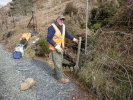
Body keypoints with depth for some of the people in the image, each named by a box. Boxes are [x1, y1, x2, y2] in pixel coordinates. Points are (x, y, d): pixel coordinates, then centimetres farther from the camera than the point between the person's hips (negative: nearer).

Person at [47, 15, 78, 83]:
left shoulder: (63, 26, 2)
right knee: (57, 62, -1)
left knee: (60, 61, 20)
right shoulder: (52, 27, -20)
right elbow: (49, 39, -21)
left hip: (60, 47, 8)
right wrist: (56, 46, -27)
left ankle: (56, 71, 43)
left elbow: (66, 34, 17)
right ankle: (60, 77, 12)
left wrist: (73, 39, 9)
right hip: (54, 48, -8)